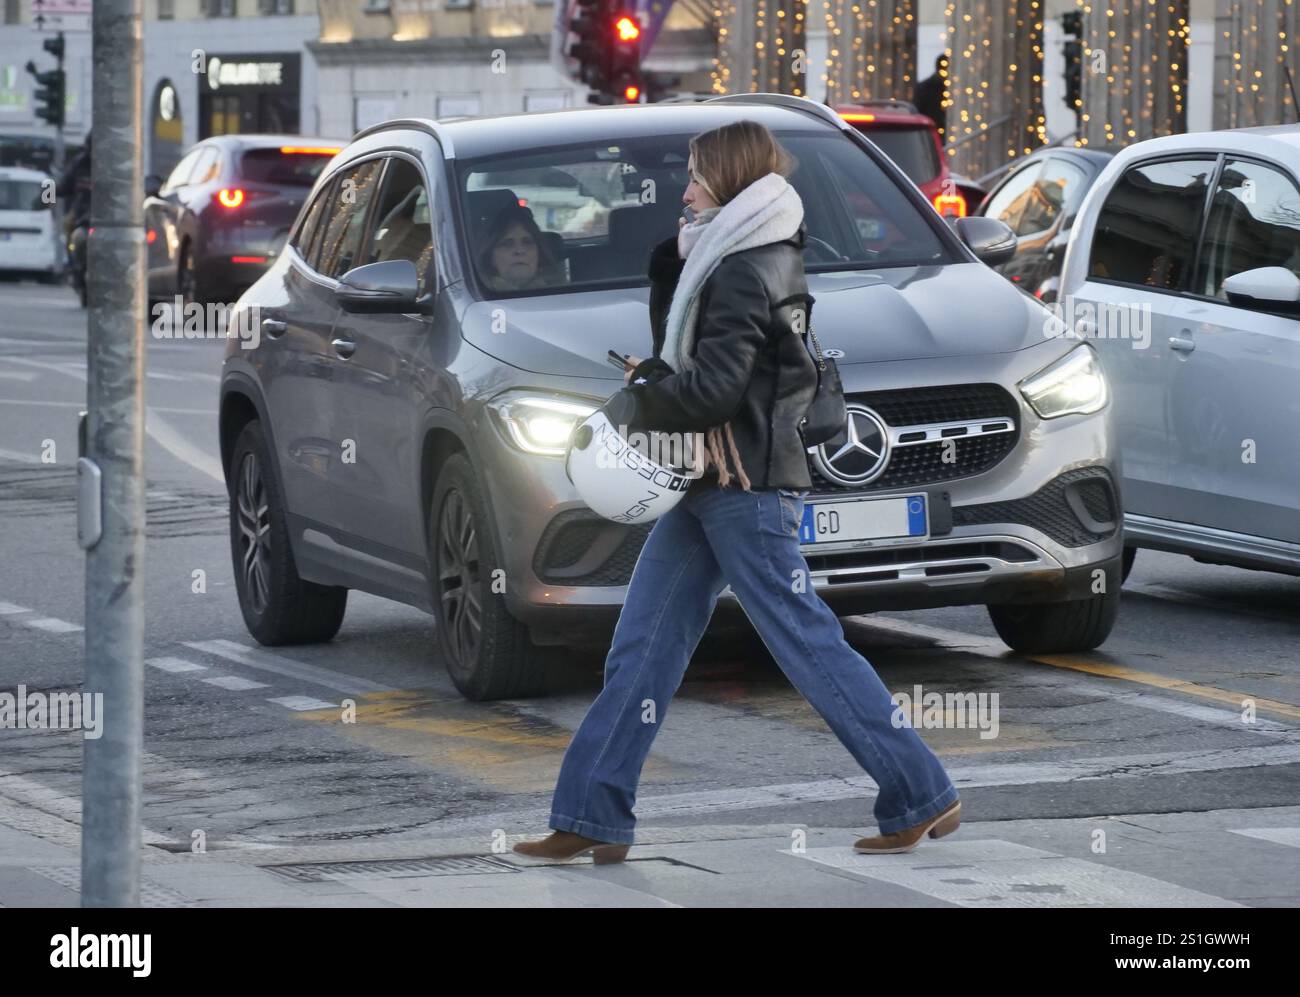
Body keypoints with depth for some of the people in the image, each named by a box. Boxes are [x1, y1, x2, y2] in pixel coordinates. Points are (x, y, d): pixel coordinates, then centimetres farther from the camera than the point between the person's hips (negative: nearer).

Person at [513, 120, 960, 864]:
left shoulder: (743, 275, -16)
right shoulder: (752, 258, 15)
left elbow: (712, 389, -23)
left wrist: (632, 404, -6)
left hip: (745, 492, -10)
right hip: (711, 488, 10)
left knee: (811, 647, -6)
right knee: (643, 648, 7)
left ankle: (923, 796, 1)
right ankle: (593, 820, 8)